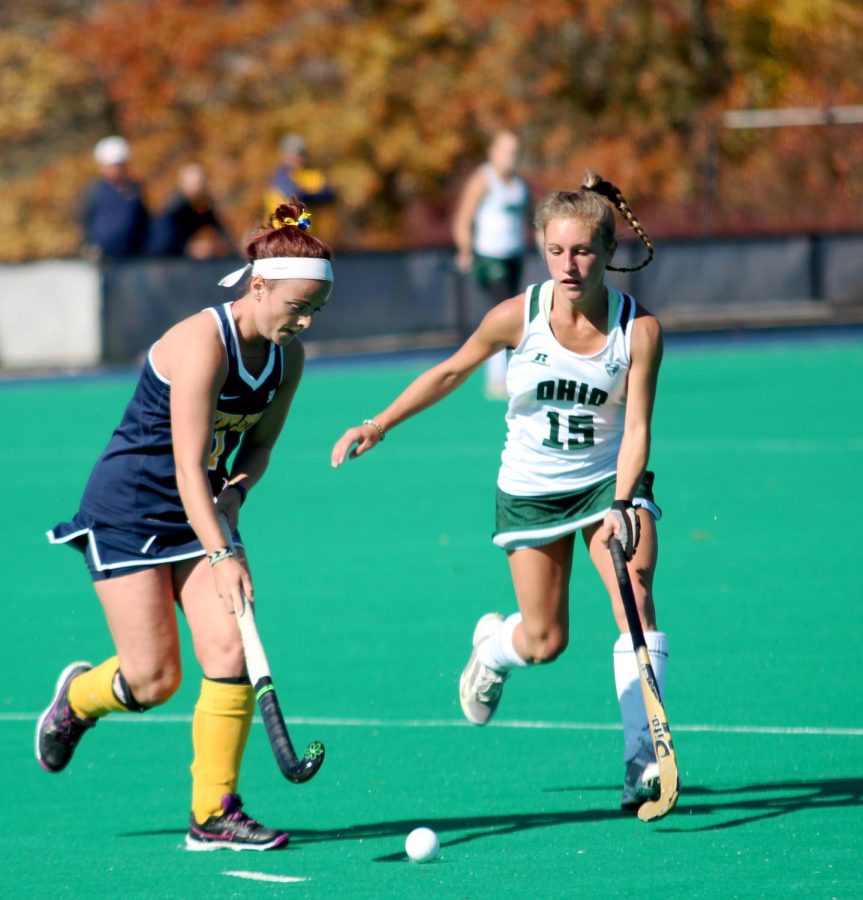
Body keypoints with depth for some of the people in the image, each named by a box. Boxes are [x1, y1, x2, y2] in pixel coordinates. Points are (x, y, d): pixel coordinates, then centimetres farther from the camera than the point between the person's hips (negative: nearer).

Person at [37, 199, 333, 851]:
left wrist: (236, 490, -11)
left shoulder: (287, 356, -2)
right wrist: (221, 556, -37)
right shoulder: (203, 343, -25)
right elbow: (189, 466, -30)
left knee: (231, 651, -11)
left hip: (203, 511, 7)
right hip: (128, 511, -7)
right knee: (155, 679, -6)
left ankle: (214, 814, -4)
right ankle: (78, 696, 29)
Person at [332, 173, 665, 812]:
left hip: (609, 483, 0)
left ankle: (642, 760, -21)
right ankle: (492, 645, 42)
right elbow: (451, 372, 1)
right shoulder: (518, 317, -15)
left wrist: (621, 505, -32)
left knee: (637, 604, -23)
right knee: (545, 641, 4)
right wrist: (382, 424, -1)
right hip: (531, 489, 0)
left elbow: (636, 428, -18)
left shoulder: (639, 329, -16)